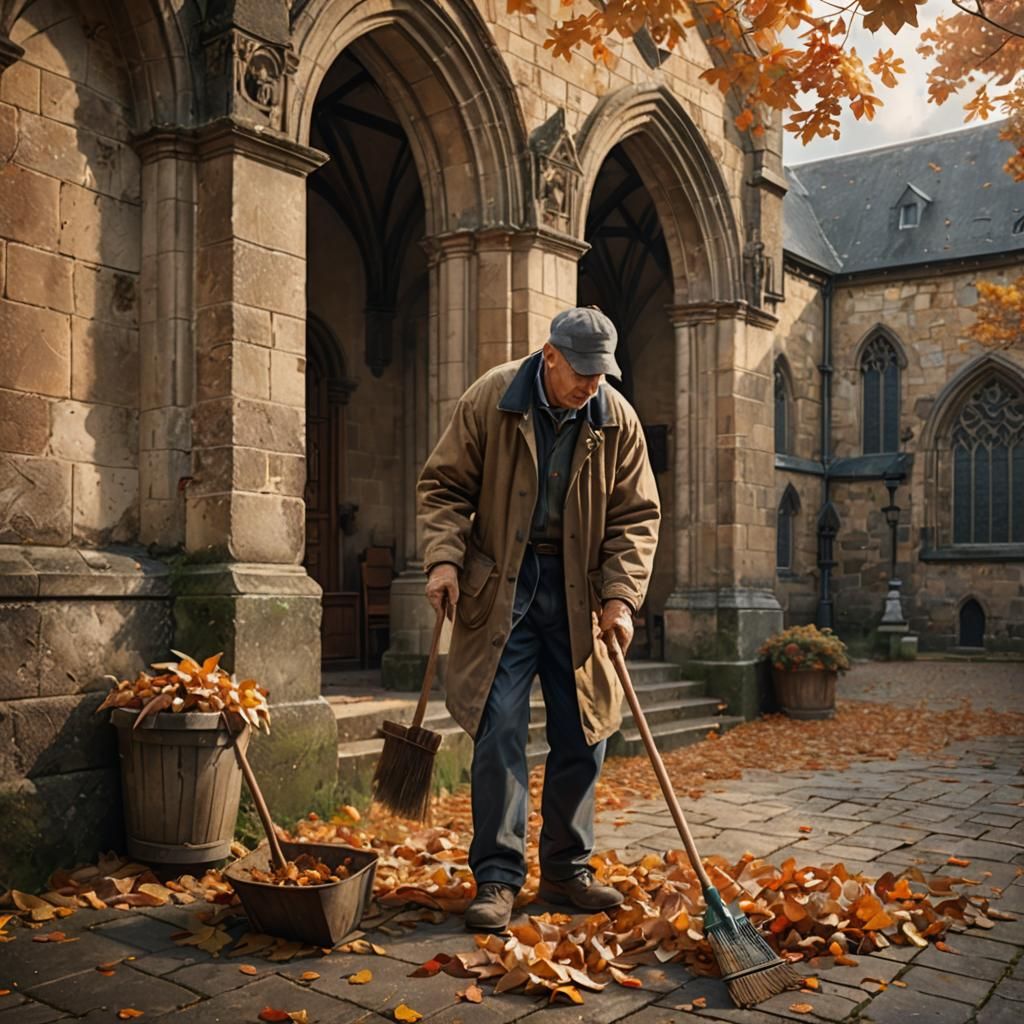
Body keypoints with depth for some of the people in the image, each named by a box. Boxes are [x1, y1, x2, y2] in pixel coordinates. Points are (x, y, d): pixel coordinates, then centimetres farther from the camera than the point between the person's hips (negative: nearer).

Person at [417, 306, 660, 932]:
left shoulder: (617, 420, -2)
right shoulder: (490, 400, -6)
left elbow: (636, 516, 1)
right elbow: (445, 486, 0)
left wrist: (620, 596, -9)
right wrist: (444, 558, -14)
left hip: (579, 597, 3)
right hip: (501, 587, -3)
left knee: (582, 734, 8)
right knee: (499, 730, -5)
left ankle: (566, 870, 23)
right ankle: (497, 879, 5)